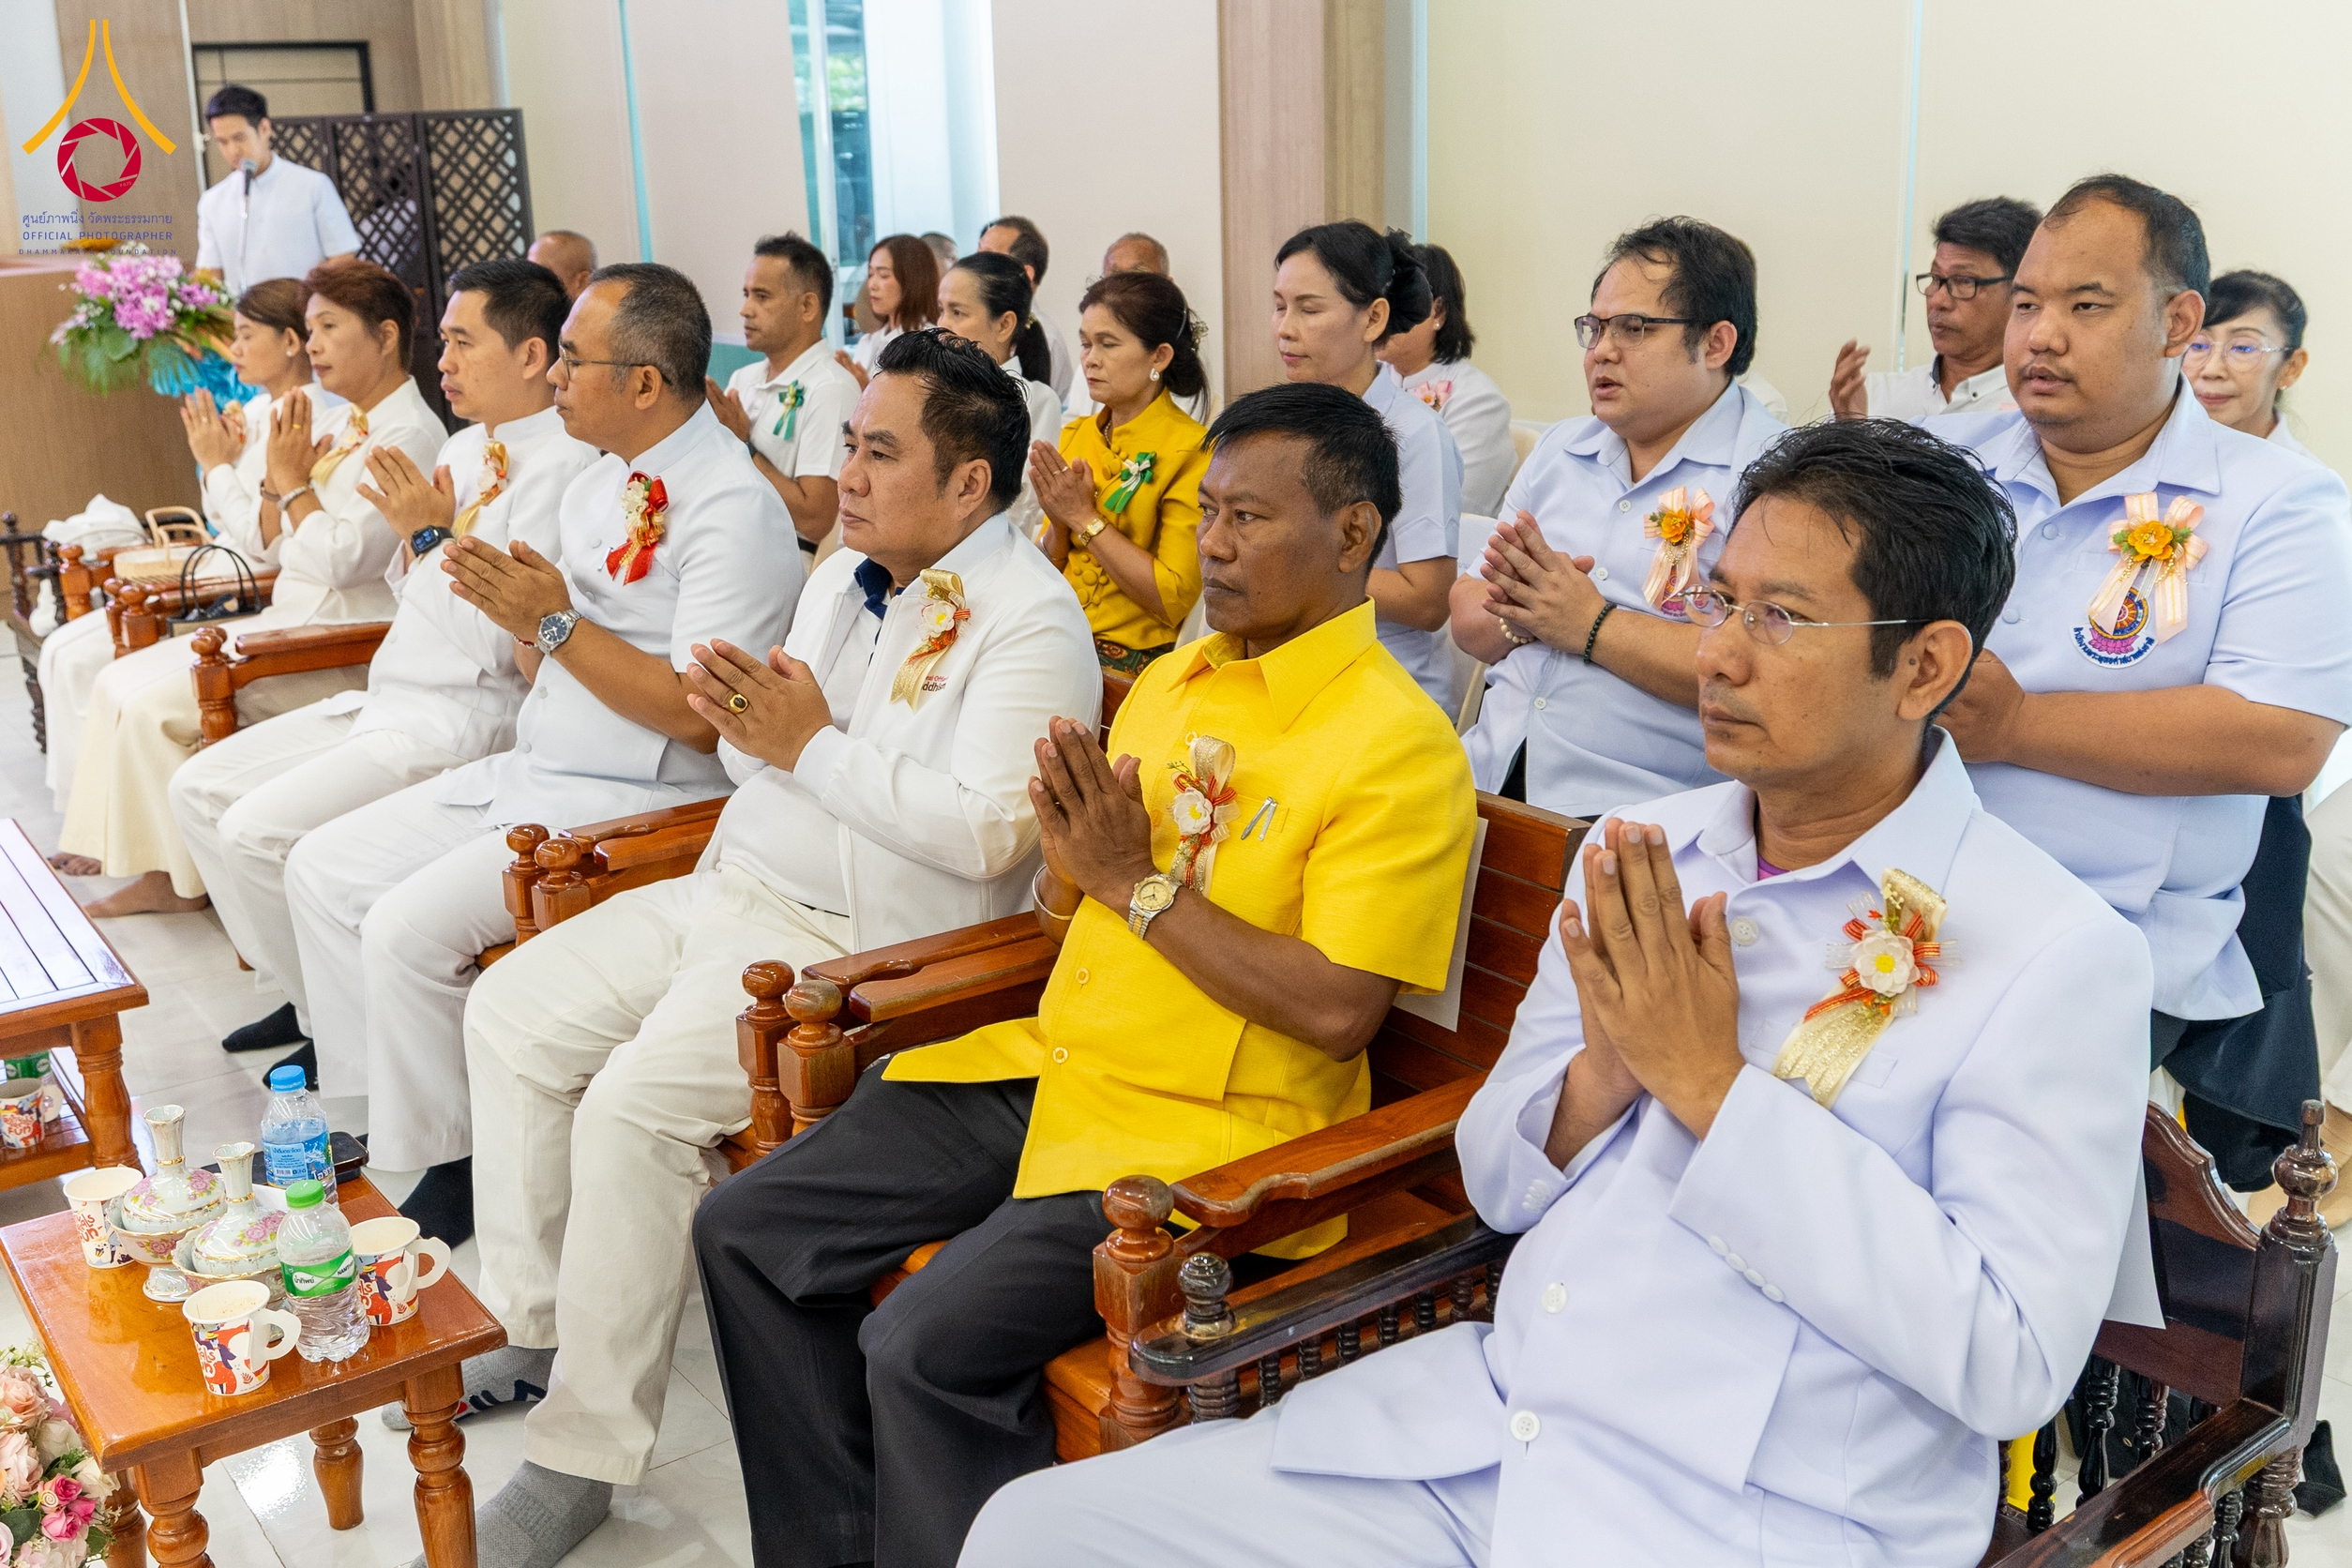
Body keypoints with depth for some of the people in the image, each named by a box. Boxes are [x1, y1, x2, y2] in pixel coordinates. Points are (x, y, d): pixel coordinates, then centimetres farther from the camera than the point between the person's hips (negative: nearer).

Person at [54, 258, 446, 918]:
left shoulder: (411, 435, -14)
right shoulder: (333, 422, 14)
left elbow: (342, 560, -21)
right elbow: (275, 549, 16)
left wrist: (296, 482, -10)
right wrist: (276, 478, -2)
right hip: (286, 621, 10)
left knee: (155, 708, -15)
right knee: (121, 684, 3)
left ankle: (185, 879, 2)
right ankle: (159, 868, 4)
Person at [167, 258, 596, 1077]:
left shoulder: (562, 466, -16)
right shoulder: (466, 447, 14)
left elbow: (505, 643, -22)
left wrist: (434, 535, -15)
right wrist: (414, 531, 2)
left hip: (464, 723, -10)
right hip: (391, 700, 10)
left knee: (260, 830, -18)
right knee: (200, 789, 10)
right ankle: (311, 998, 17)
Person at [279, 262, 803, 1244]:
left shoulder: (734, 509, -17)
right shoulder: (601, 484, 12)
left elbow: (701, 719, -23)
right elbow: (550, 667, 16)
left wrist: (558, 623, -21)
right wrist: (513, 609, -5)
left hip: (640, 804, -10)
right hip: (534, 771, 10)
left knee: (408, 928, -20)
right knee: (322, 870, 7)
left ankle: (445, 1171, 1)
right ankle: (370, 1111, 18)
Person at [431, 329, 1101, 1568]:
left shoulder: (1028, 619, -14)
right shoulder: (844, 574, 13)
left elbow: (988, 830, -26)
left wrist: (812, 745, -20)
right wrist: (743, 722, -6)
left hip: (855, 945, -9)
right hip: (732, 891, 9)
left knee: (635, 1104, -24)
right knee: (511, 1012, 3)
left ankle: (583, 1455, -7)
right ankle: (530, 1323, 17)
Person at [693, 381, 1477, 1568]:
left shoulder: (1397, 746, -12)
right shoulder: (1171, 681, 13)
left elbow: (1336, 1010, -19)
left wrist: (1140, 883, -15)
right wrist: (1071, 846, -5)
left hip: (1206, 1132, -8)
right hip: (1055, 1067, 8)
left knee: (930, 1343, -25)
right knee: (746, 1230, 1)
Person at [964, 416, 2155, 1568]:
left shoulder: (2057, 955, -9)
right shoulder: (1636, 853, 8)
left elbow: (2013, 1363, -16)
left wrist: (1710, 1086, -17)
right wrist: (1601, 1076, -10)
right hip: (1479, 1418, 6)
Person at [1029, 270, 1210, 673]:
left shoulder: (1194, 451, -8)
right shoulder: (1076, 436, 12)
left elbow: (1175, 600, -15)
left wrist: (1085, 518, -12)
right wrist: (1058, 524, -6)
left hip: (1130, 662, -6)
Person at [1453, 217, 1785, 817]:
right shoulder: (1559, 449, 18)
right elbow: (1468, 620, 17)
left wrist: (1589, 623, -11)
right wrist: (1524, 615, -7)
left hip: (1640, 809, -6)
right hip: (1492, 775, 6)